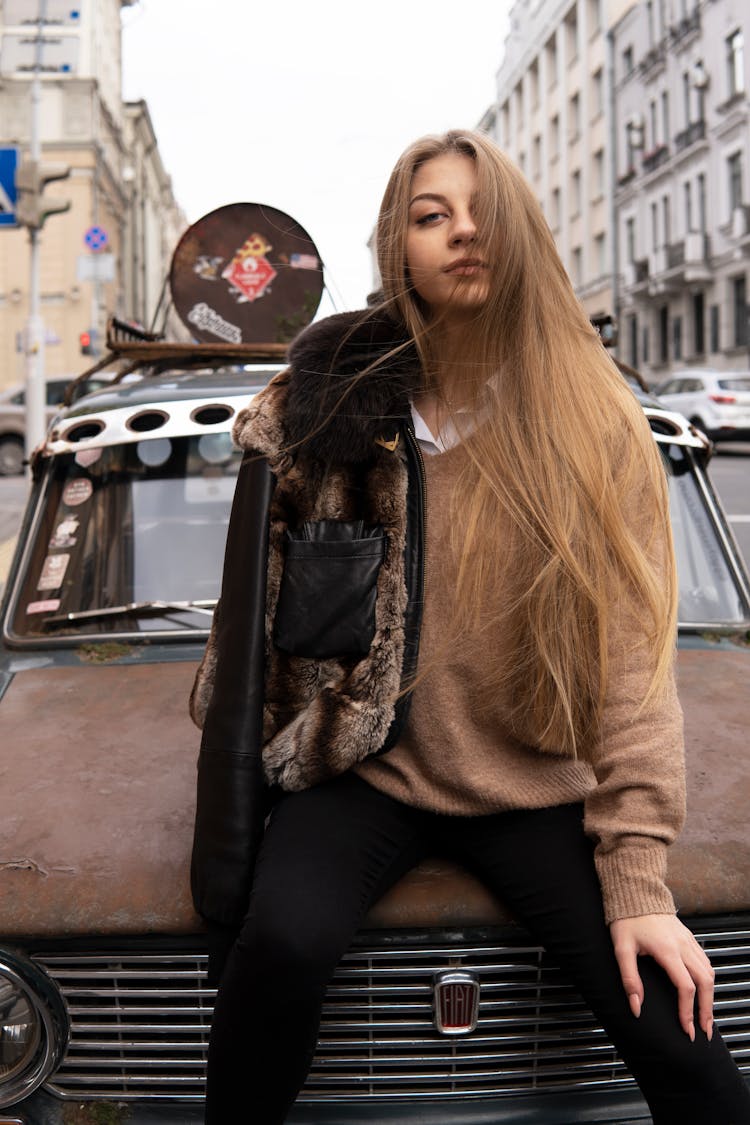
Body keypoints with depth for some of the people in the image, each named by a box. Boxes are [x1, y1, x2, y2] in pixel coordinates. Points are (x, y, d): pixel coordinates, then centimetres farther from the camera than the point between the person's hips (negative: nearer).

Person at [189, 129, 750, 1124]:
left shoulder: (596, 426, -4)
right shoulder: (329, 406, -1)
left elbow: (633, 653, -8)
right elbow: (260, 611, 6)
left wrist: (636, 881, -13)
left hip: (538, 788, 0)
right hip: (368, 769, 1)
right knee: (281, 941, -29)